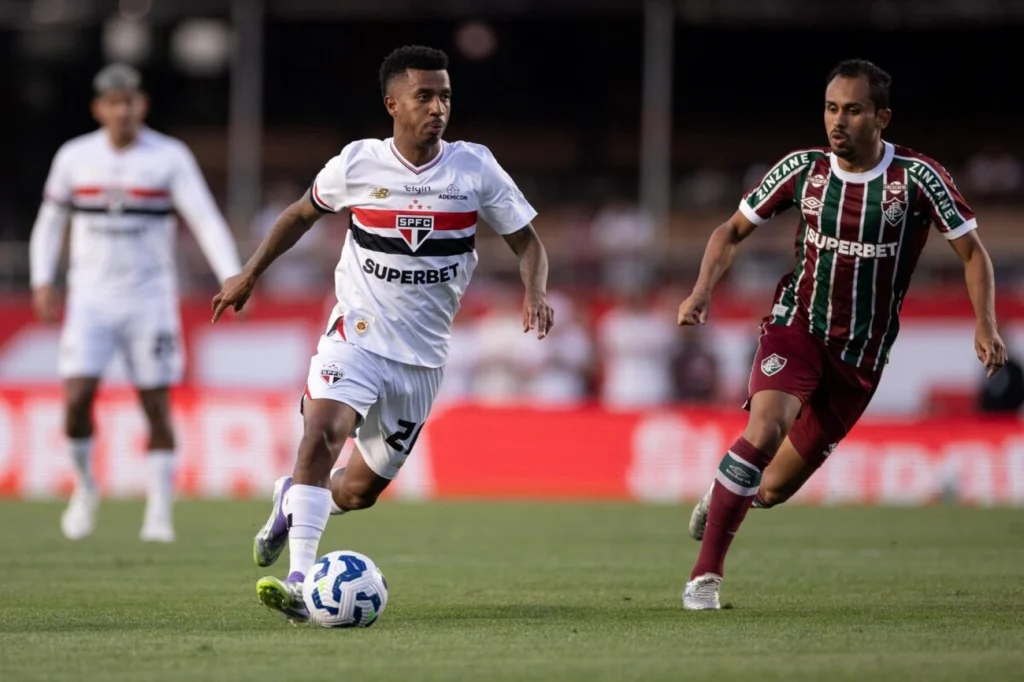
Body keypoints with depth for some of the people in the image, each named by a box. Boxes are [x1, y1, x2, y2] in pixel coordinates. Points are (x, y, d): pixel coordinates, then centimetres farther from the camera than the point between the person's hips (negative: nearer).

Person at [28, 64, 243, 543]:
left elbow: (206, 221, -11)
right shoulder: (74, 157, 3)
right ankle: (85, 488, 11)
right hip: (91, 300, 1)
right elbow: (50, 221, 15)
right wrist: (42, 280, 4)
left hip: (150, 300, -1)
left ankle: (159, 514, 6)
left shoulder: (170, 158, -5)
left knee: (157, 408, -1)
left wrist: (232, 281, -22)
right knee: (77, 398, -12)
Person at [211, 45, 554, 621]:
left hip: (423, 353, 2)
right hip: (357, 331, -2)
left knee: (359, 492, 7)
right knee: (322, 433, -30)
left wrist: (536, 292, -19)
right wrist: (250, 275, 16)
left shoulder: (476, 168, -6)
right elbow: (304, 213, 14)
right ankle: (300, 584, -30)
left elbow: (527, 242, 2)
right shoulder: (358, 164, -6)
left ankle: (294, 501, 42)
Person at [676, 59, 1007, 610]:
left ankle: (726, 494, 41)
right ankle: (705, 574, -21)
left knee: (773, 490, 3)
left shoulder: (916, 177, -11)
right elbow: (732, 231, 7)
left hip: (861, 355, 0)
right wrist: (701, 294, -9)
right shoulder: (803, 168, -5)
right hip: (796, 327, 0)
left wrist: (985, 327, -16)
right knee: (765, 429, -30)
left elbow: (972, 252, -3)